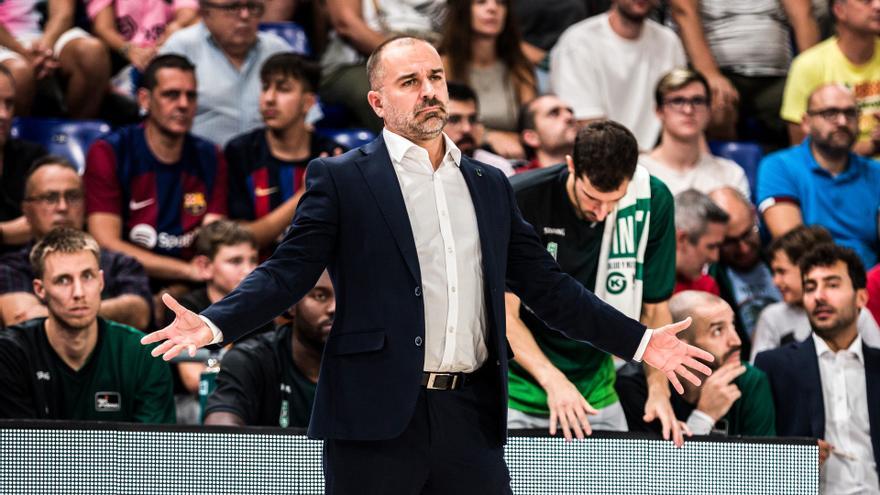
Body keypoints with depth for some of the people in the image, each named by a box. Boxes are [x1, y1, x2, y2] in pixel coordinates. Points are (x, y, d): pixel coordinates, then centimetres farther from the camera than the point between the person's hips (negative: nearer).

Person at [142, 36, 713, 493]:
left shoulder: (490, 186, 17)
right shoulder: (340, 180, 3)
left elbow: (544, 283, 20)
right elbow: (289, 271, -3)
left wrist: (640, 341, 15)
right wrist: (213, 324, -20)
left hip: (471, 418, 4)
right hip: (377, 417, -4)